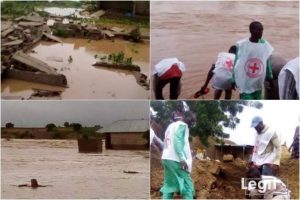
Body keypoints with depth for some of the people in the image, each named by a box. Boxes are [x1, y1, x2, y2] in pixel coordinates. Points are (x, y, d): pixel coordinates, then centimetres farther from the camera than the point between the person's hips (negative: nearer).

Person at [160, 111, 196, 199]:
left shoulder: (171, 125, 24)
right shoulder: (182, 125, -3)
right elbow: (177, 140, -17)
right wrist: (182, 159, -24)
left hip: (166, 158, 9)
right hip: (175, 159, -9)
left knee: (168, 186, 6)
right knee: (187, 185, -8)